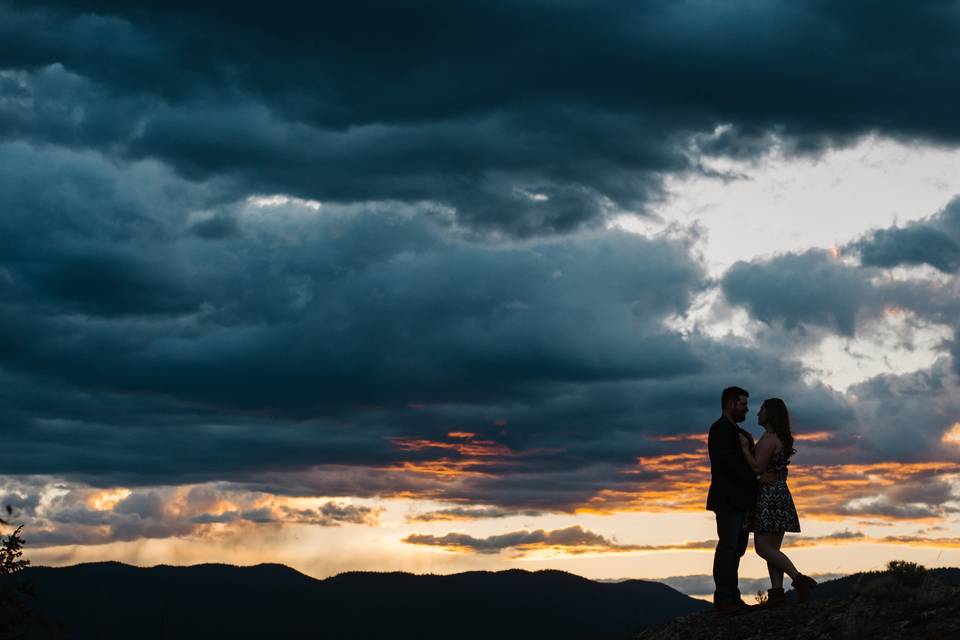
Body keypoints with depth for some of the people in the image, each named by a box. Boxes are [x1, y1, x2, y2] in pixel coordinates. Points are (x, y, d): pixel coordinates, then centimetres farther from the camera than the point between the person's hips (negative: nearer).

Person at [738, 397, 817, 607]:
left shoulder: (768, 439, -13)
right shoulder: (782, 438, 16)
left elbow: (757, 467, -20)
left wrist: (745, 448, -12)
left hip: (769, 495, -10)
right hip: (781, 493, 10)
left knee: (763, 548, -10)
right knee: (772, 548, 7)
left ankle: (800, 580, -17)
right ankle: (777, 592, 0)